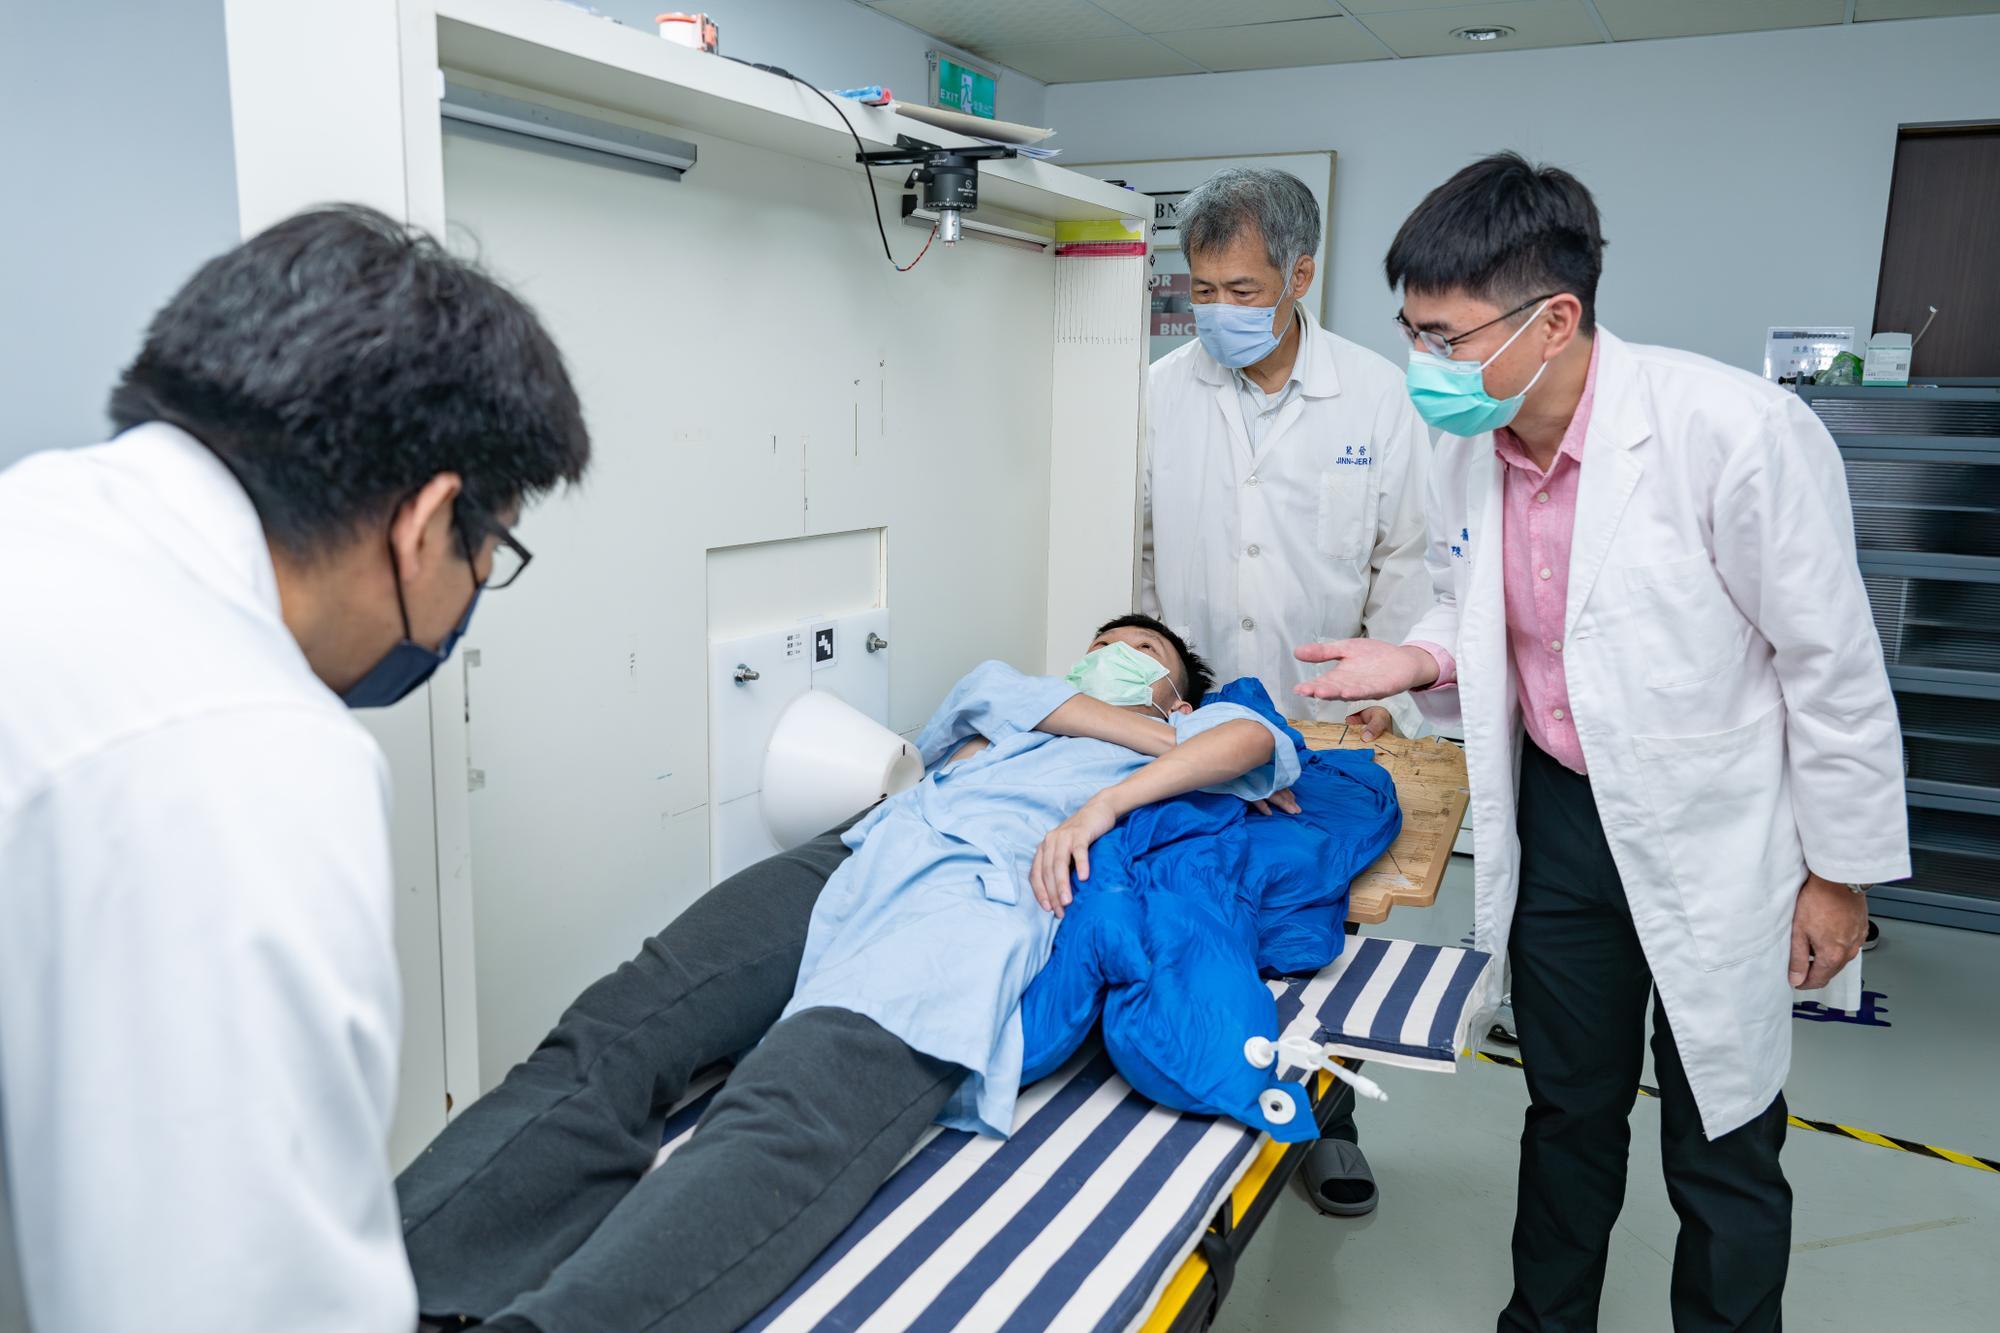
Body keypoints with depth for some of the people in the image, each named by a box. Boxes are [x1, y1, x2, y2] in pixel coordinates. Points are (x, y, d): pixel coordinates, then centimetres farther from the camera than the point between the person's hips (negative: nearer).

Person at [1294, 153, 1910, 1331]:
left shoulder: (1739, 431, -24)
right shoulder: (1469, 447, -5)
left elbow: (1834, 666, -15)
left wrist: (1841, 870, -7)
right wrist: (1424, 660, -11)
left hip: (1716, 837, -5)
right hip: (1561, 817, 5)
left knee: (1722, 1150, 11)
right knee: (1570, 1110, 22)